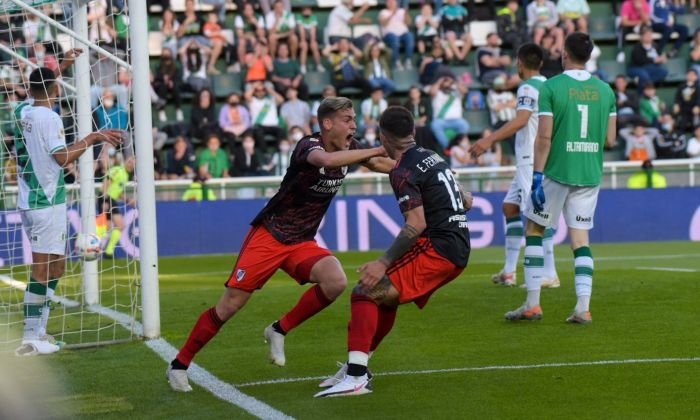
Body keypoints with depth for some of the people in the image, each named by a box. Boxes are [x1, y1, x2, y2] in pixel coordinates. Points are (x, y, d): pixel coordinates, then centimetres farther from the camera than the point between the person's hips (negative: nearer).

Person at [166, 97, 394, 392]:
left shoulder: (348, 148, 1)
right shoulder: (309, 145, -21)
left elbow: (382, 164, 16)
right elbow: (327, 160, -44)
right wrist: (377, 150, -40)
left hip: (302, 243, 6)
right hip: (268, 235, -6)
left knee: (336, 282, -23)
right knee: (230, 306, -5)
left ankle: (280, 330, -3)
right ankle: (179, 364, 13)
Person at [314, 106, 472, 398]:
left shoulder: (403, 172, -11)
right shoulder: (433, 158, 16)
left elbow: (416, 224, -21)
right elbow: (466, 202, 25)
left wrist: (384, 263, -22)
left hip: (437, 248, -9)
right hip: (459, 251, 10)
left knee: (366, 292, -12)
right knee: (385, 295, 21)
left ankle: (355, 378, -22)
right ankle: (356, 367, 24)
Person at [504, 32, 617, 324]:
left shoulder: (551, 87, -7)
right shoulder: (605, 90, 5)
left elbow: (544, 136, -12)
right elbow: (609, 140, 6)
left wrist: (537, 176, -11)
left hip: (557, 172, -4)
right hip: (590, 176, 4)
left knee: (534, 230, 10)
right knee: (580, 238, 7)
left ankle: (533, 304, 7)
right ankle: (583, 308, -5)